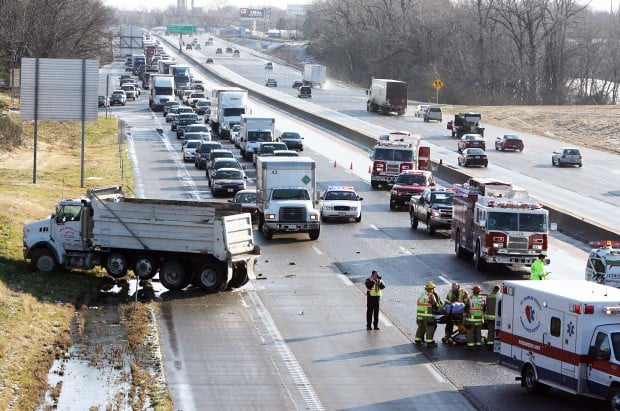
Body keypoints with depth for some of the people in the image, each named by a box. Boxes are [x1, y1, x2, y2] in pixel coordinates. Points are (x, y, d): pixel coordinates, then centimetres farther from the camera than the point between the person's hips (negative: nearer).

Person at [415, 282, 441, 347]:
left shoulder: (422, 295, 13)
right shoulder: (431, 296, -9)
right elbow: (435, 304, -7)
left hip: (419, 315, 7)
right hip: (428, 315, -7)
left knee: (421, 327, 17)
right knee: (430, 328, 0)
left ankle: (418, 340, 23)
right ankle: (429, 342, 1)